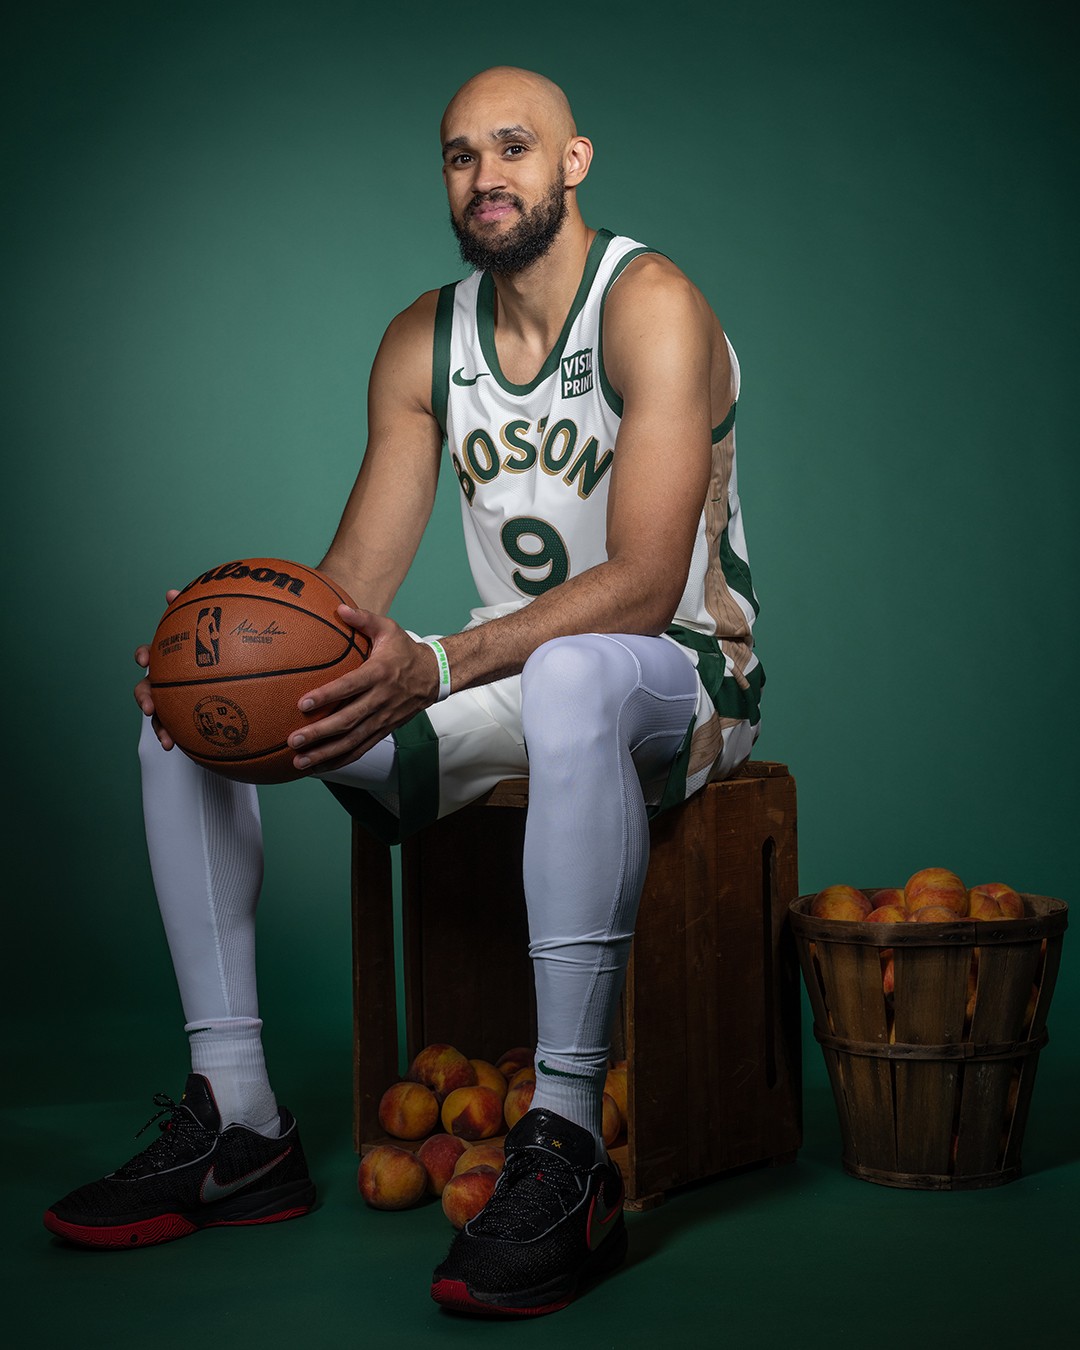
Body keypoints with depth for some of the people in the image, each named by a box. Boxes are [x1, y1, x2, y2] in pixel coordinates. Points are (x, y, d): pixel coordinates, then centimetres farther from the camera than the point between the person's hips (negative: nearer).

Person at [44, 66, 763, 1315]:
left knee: (573, 677, -44)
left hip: (678, 678, -6)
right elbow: (354, 580, 2)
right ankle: (237, 1125, -10)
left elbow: (641, 586, -25)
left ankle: (566, 1147, -39)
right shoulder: (421, 342, 6)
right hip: (506, 674, 7)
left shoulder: (651, 305, -14)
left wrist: (436, 669, -39)